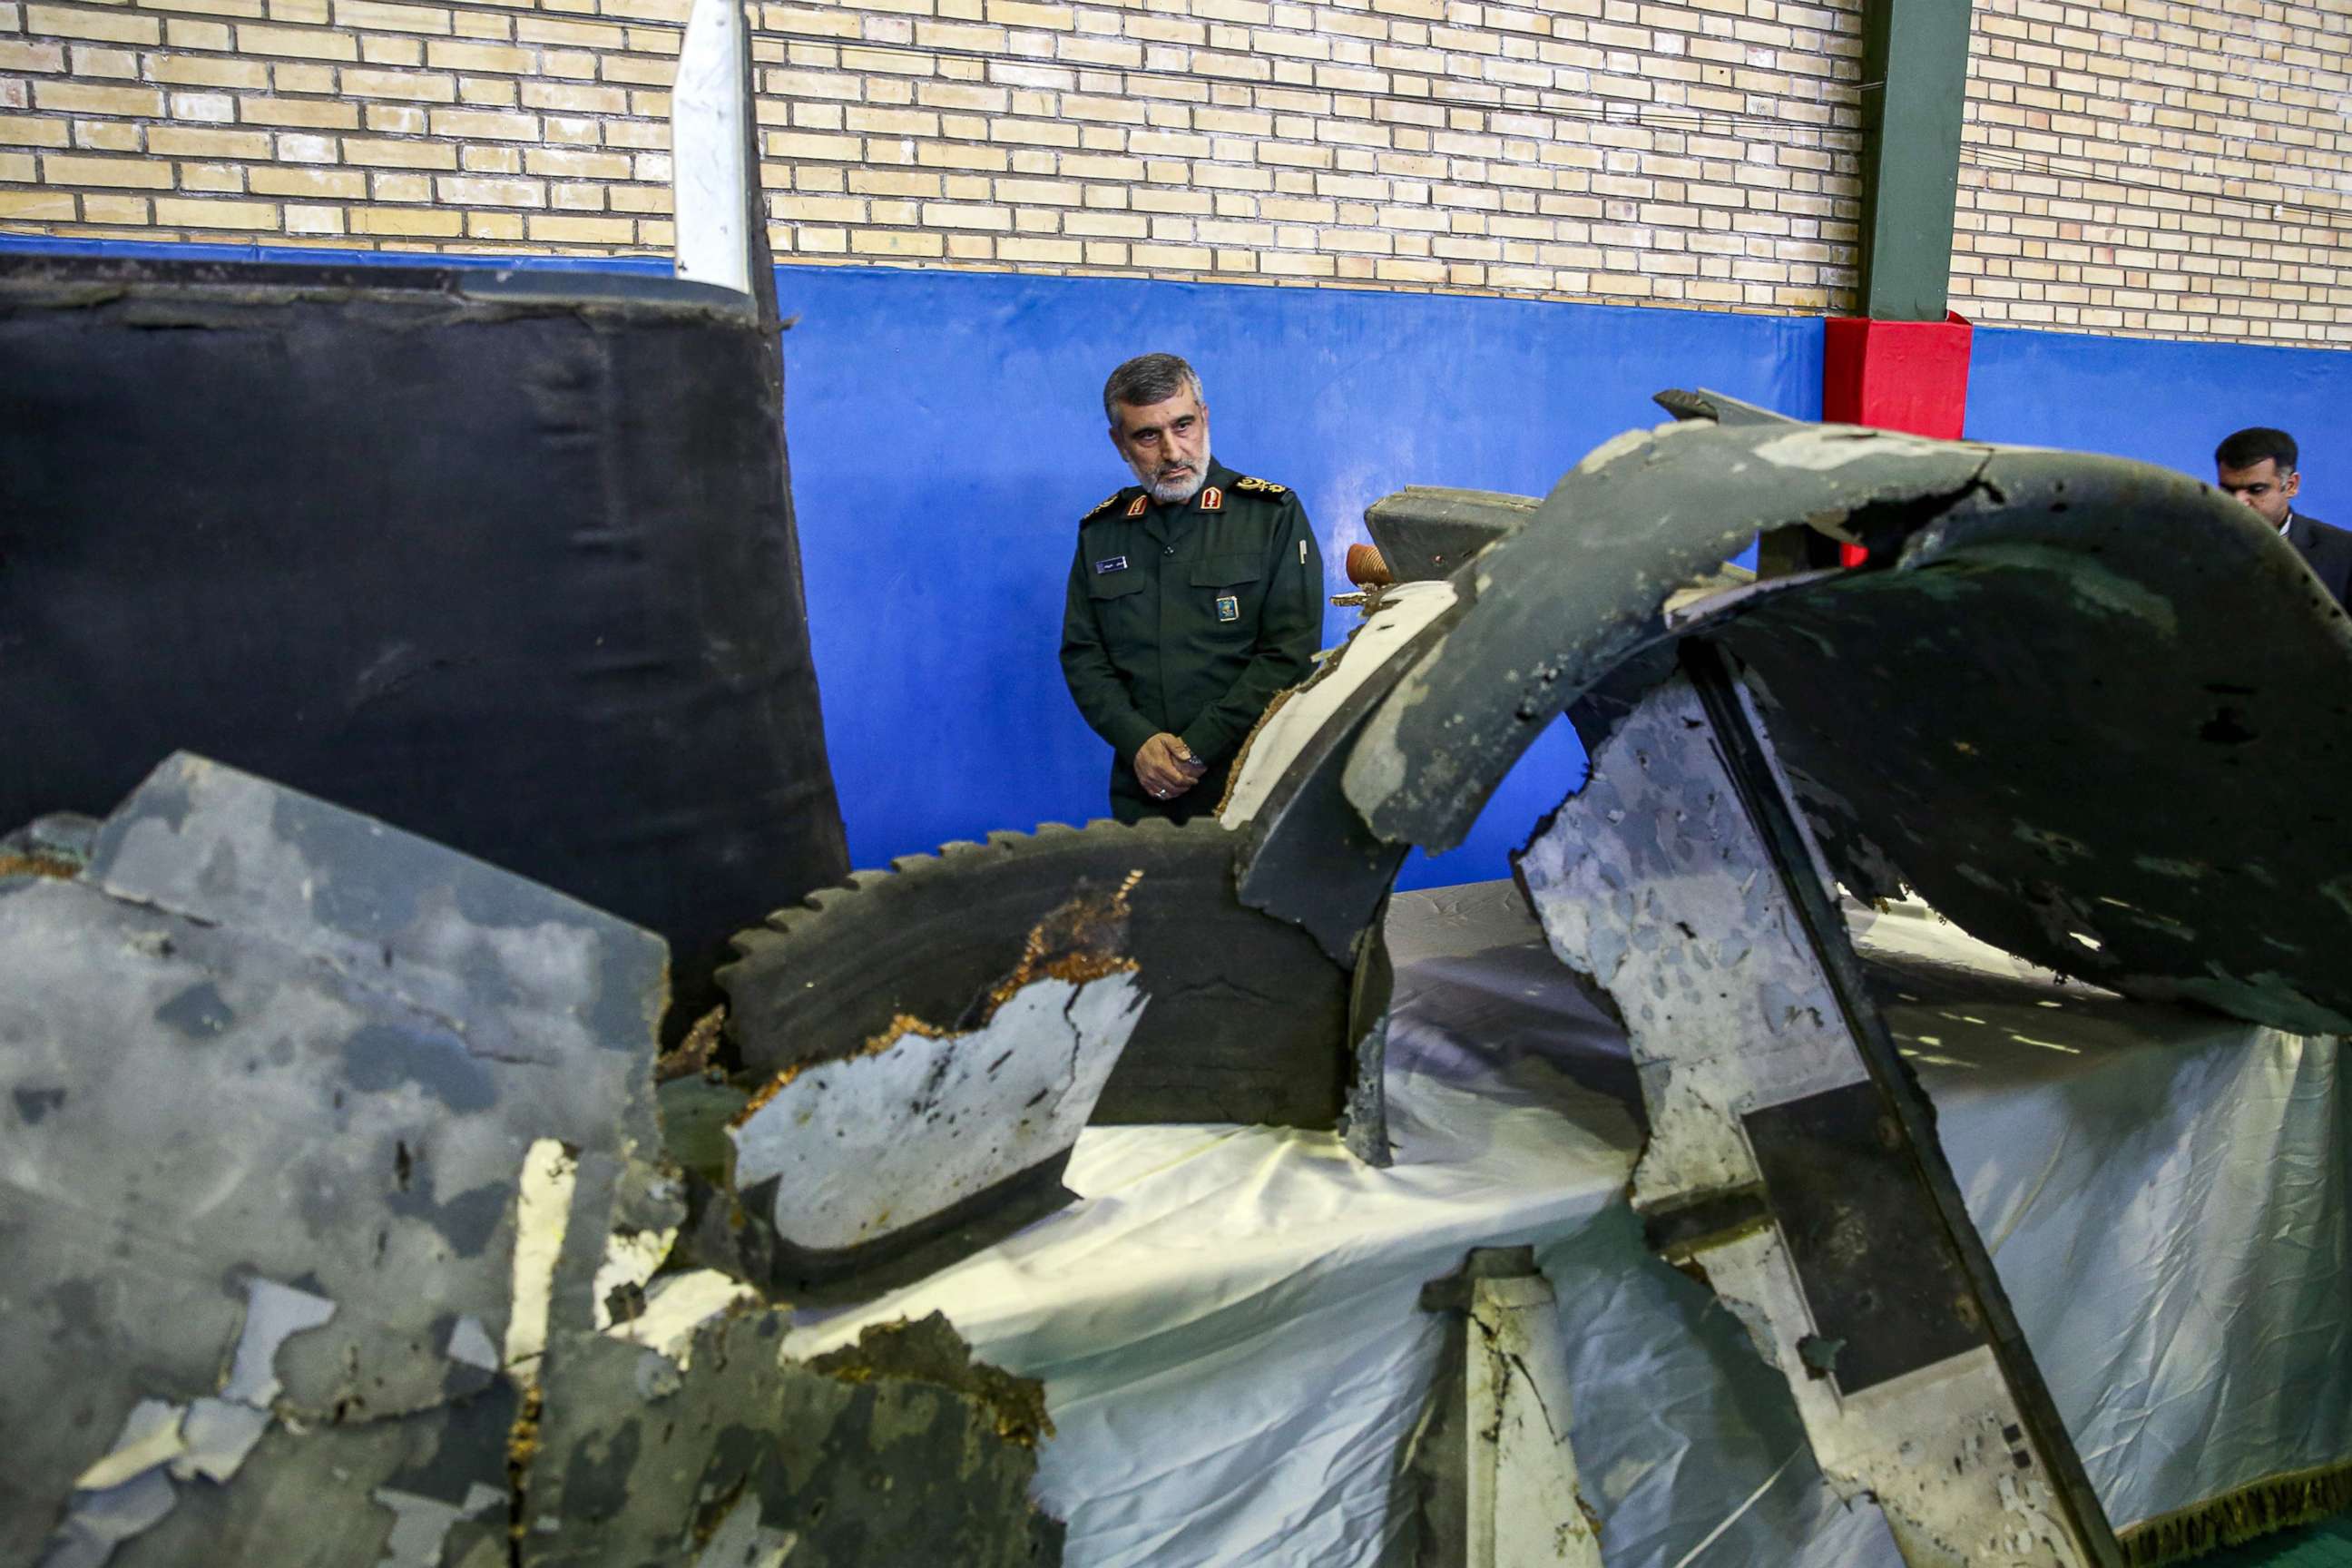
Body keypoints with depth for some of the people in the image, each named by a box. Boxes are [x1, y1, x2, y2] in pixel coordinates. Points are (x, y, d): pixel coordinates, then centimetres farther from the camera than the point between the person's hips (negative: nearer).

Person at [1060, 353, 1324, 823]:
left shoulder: (1273, 513, -2)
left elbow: (1292, 651, -9)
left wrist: (1199, 748, -14)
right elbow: (1081, 655, 8)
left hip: (1254, 786, -3)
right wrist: (1137, 741, -10)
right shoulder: (1100, 532, 10)